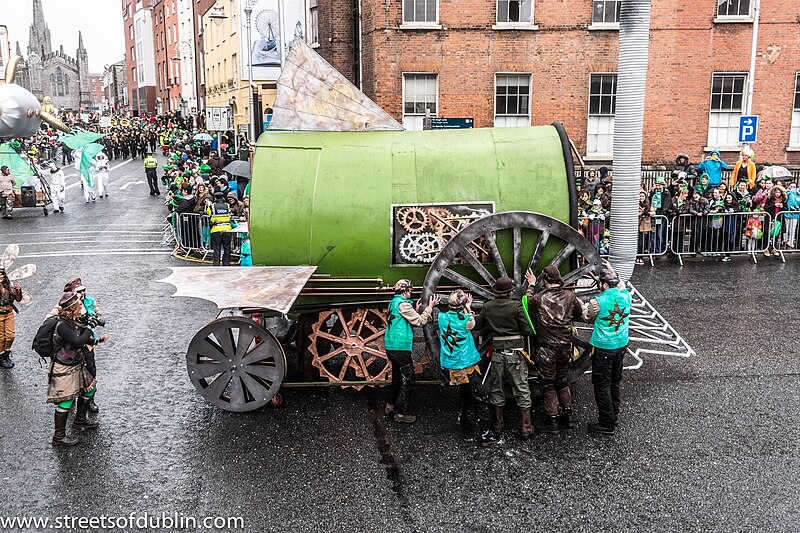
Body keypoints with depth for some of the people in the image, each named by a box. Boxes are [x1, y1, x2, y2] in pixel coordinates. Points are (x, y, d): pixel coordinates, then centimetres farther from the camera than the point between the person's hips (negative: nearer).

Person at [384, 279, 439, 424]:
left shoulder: (393, 302, 15)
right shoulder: (403, 304, -15)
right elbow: (419, 322, -15)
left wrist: (417, 310, 11)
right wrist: (430, 307, -7)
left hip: (392, 347, 10)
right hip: (400, 348, -10)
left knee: (397, 377, 21)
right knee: (408, 380, -4)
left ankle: (390, 407, 28)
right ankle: (400, 413, -2)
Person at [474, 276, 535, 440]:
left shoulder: (487, 307, 0)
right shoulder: (516, 306, -10)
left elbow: (477, 325, 11)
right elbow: (528, 330, -10)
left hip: (497, 353, 3)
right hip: (515, 353, -3)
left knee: (497, 389, 15)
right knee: (522, 390, 5)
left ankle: (498, 425, 22)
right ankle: (525, 428, 8)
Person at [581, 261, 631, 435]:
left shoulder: (597, 302, -20)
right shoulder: (626, 296, -6)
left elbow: (588, 318, 0)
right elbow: (622, 286, 19)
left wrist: (584, 307, 19)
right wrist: (612, 271, 24)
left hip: (603, 348, -6)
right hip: (621, 345, 6)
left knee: (602, 386, 4)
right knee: (615, 382, 22)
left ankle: (607, 424, 9)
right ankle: (614, 415, 35)